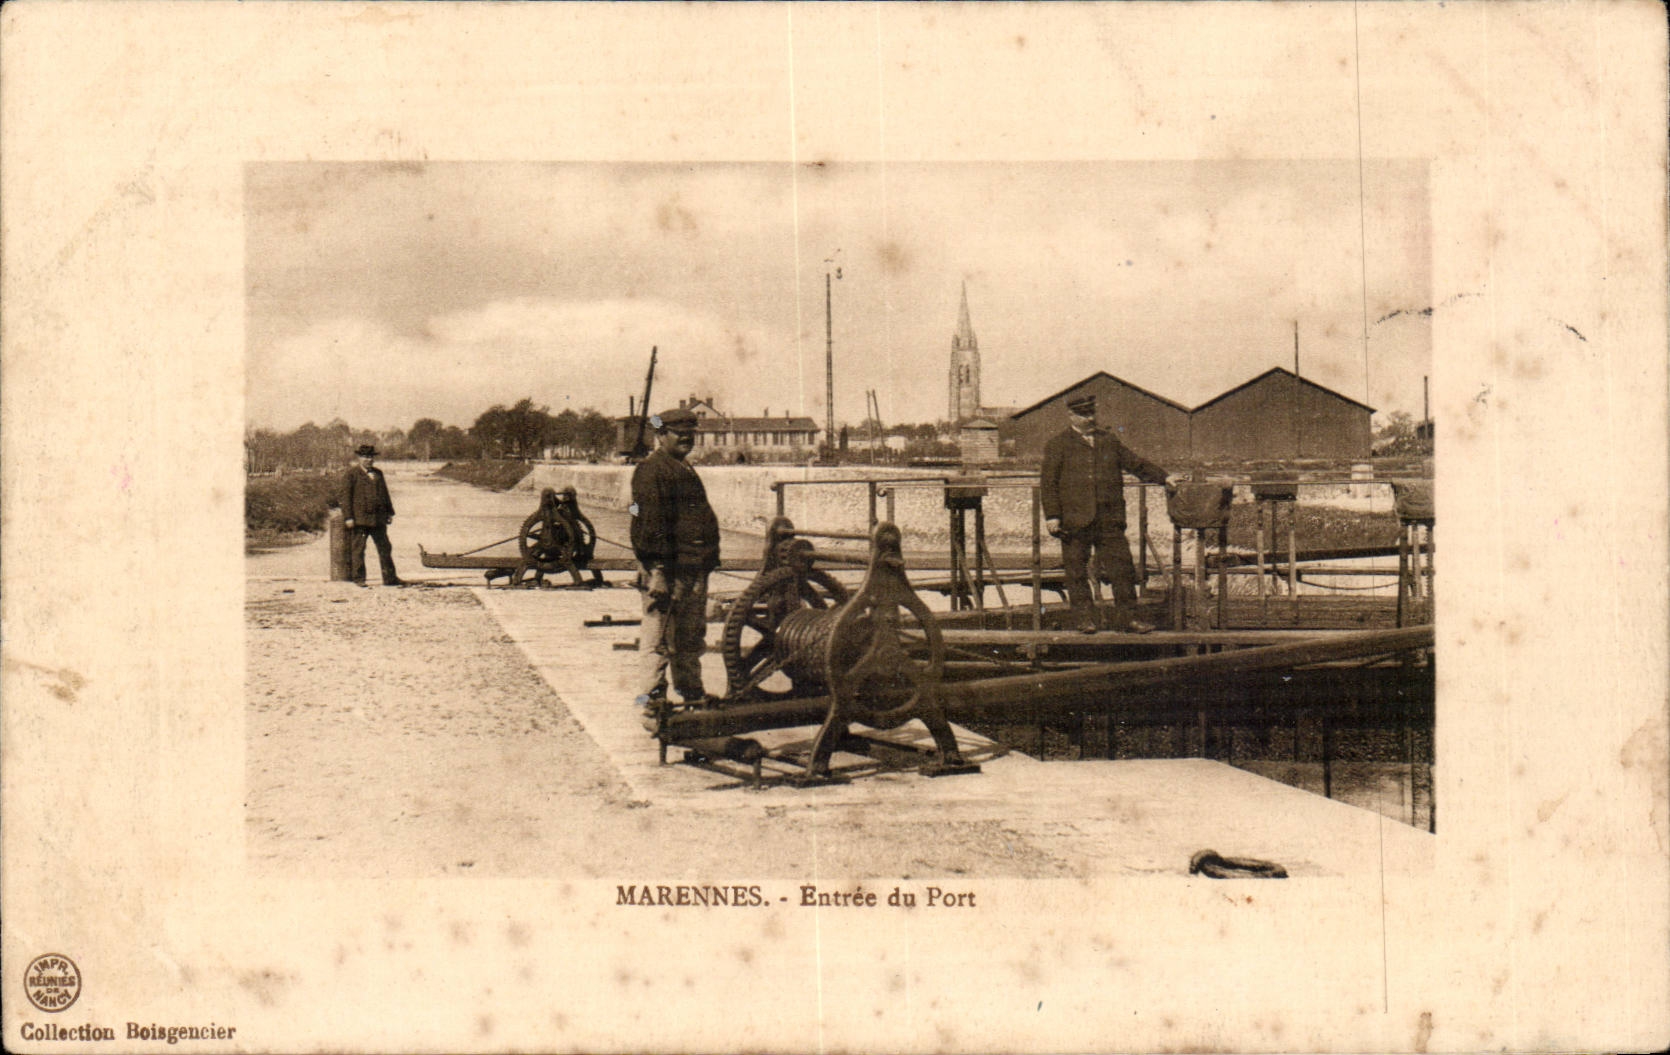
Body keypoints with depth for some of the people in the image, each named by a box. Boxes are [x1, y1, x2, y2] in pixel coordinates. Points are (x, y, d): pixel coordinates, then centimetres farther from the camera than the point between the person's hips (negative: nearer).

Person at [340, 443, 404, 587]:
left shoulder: (378, 473, 17)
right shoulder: (352, 473, -2)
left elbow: (385, 493, 22)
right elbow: (346, 496, -6)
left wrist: (389, 512, 16)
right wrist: (348, 517, -13)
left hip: (378, 519, 5)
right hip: (359, 519, -5)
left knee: (385, 548, 5)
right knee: (358, 549, -1)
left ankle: (390, 578, 10)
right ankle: (359, 578, 6)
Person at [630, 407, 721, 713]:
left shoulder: (685, 470, 20)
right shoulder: (651, 470, -11)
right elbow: (649, 522, -18)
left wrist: (708, 558, 22)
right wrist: (658, 576, -23)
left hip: (694, 566, 10)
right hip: (666, 565, -10)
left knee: (692, 635, 18)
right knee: (659, 633, -6)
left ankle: (692, 690, 30)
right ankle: (652, 696, -2)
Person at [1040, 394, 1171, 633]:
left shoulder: (1109, 441, 17)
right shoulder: (1057, 445, 3)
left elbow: (1136, 463, 21)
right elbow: (1049, 482, -2)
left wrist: (1164, 477, 10)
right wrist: (1052, 515, -9)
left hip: (1110, 520, 3)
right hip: (1075, 520, -3)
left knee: (1123, 567, 0)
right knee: (1077, 571, 1)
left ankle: (1126, 616, 8)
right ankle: (1084, 617, 12)